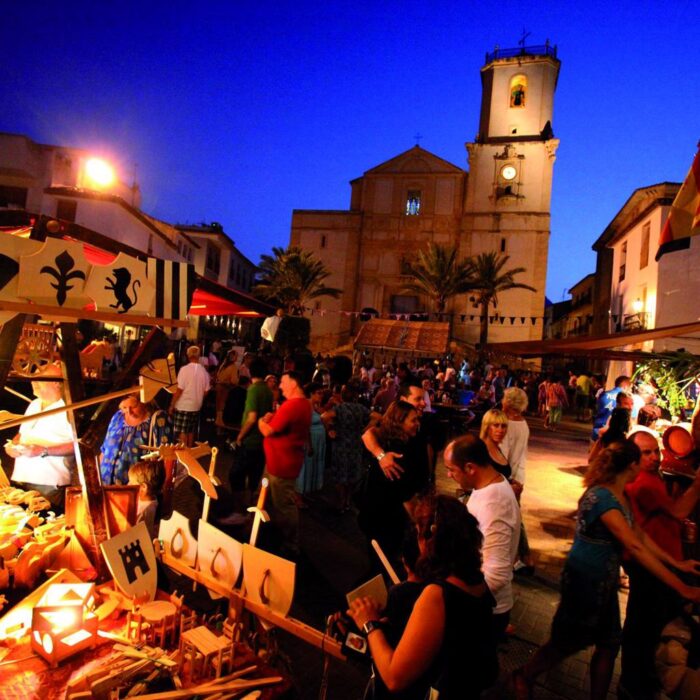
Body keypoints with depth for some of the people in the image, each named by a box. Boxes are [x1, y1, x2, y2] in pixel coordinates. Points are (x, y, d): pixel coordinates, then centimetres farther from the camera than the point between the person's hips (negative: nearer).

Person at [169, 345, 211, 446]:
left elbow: (179, 389, -16)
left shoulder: (185, 369, -15)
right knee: (191, 431, 17)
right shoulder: (204, 371, -1)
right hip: (196, 406, 5)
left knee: (182, 432, 4)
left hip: (183, 406, -5)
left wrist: (172, 405, -7)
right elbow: (205, 391, 5)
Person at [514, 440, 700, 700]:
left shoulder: (620, 495, 2)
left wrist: (676, 563, 5)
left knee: (609, 645, 16)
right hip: (585, 580, -8)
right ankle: (524, 676, 33)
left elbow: (639, 534, 9)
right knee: (569, 642, 10)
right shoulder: (602, 497, -29)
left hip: (605, 581, 8)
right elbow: (635, 547, -32)